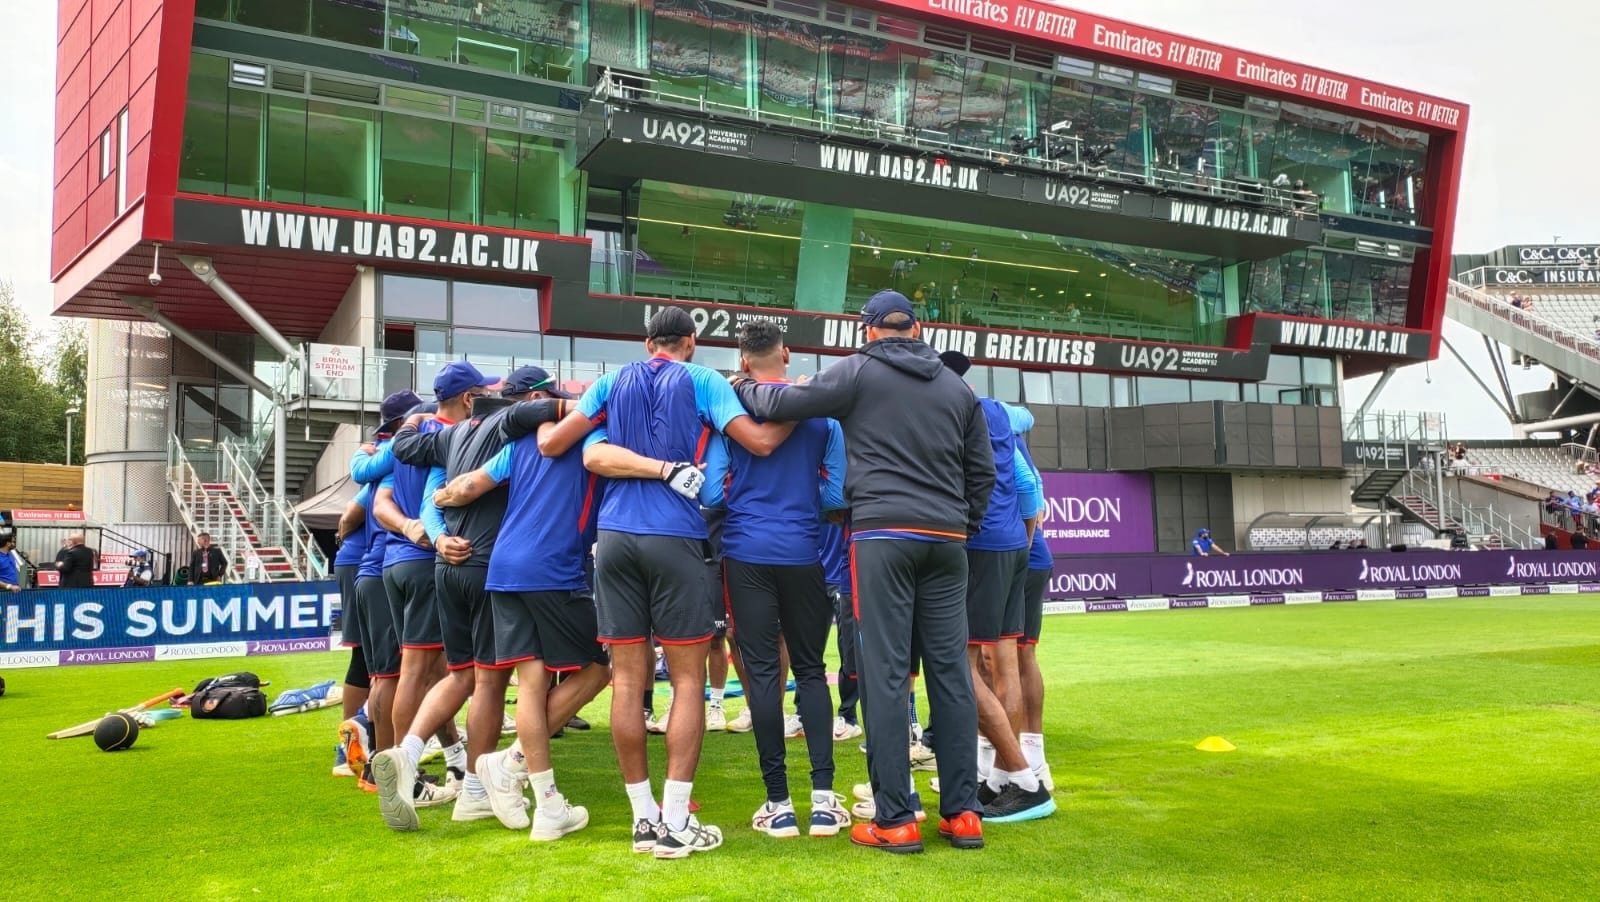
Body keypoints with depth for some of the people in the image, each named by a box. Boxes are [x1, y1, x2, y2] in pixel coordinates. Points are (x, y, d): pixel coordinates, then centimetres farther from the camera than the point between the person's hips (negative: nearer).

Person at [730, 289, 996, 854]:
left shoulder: (859, 371, 3)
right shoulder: (957, 387, 17)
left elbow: (781, 404, 1)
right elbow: (982, 470, 18)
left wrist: (743, 386, 21)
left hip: (882, 535, -4)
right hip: (947, 540, 5)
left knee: (885, 673, -4)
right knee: (951, 671, 6)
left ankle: (895, 821, -2)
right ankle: (963, 813, 9)